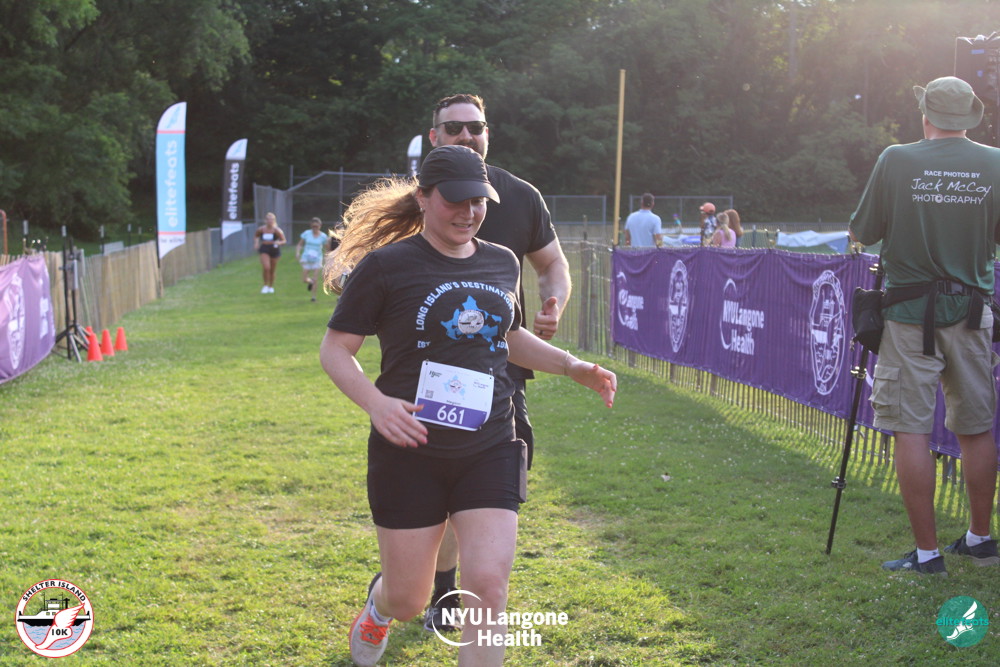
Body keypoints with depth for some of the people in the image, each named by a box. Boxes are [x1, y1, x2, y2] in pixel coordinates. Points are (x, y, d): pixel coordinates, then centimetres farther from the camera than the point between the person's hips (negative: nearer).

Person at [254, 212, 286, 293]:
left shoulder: (277, 230, -9)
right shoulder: (261, 229, -3)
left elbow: (283, 241, -3)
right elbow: (256, 236, 18)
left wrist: (279, 243, -24)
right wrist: (256, 243, 0)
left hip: (274, 250, 0)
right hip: (264, 250, 0)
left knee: (272, 271, 9)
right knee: (266, 268, -18)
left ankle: (271, 287, 31)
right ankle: (265, 286, 1)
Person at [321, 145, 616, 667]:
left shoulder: (501, 263, 9)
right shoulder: (385, 265, -7)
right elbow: (334, 349, -5)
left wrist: (572, 366, 10)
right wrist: (375, 403, -22)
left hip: (488, 452, 3)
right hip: (409, 453, -3)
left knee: (488, 586, -11)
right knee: (409, 599, 8)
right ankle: (379, 606, 47)